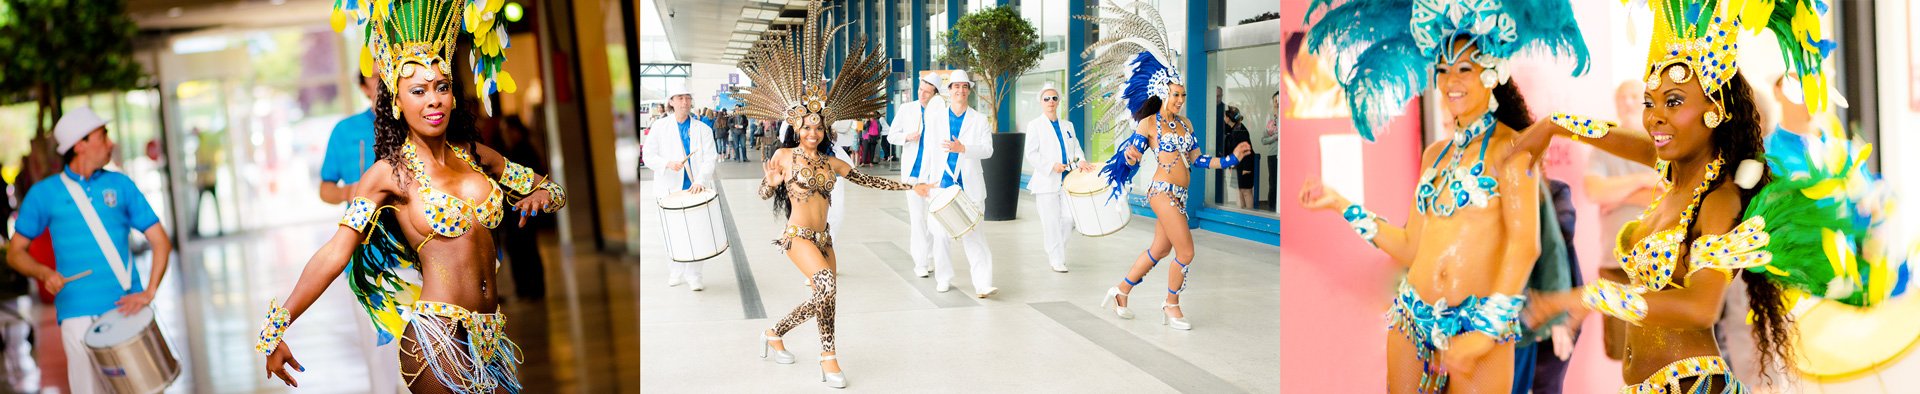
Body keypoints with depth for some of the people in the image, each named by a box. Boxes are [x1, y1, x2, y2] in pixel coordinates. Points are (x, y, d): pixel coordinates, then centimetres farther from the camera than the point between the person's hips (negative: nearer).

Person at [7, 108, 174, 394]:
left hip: (125, 308, 1)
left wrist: (149, 293, -8)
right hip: (78, 314, -1)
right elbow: (15, 253, 12)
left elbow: (161, 241, 5)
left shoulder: (121, 185, 8)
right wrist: (43, 273, -10)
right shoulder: (44, 193, 6)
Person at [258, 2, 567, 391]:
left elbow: (553, 189, 20)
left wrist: (541, 197, -5)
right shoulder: (389, 173, -3)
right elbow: (335, 253, -10)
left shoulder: (474, 155, 11)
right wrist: (274, 333, -17)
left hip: (491, 330, 5)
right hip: (438, 336, -5)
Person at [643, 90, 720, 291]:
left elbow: (710, 158, -3)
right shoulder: (659, 127, 8)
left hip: (697, 189, 0)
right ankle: (677, 272, 23)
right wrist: (668, 163, -17)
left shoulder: (703, 129, 7)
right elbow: (649, 156, 3)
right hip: (670, 189, 0)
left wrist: (701, 181, -20)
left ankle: (693, 275, 8)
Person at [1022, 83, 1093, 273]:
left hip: (1066, 181, 4)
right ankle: (1057, 260, 5)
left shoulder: (1067, 126, 18)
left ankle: (1055, 251, 19)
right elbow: (1031, 155, -4)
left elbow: (1076, 148, 17)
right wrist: (1052, 166, -16)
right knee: (1051, 222, -4)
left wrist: (1080, 161, -5)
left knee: (1069, 219, -4)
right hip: (1046, 182, -4)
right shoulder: (1035, 125, 2)